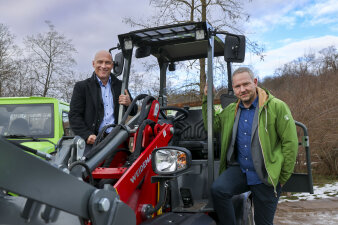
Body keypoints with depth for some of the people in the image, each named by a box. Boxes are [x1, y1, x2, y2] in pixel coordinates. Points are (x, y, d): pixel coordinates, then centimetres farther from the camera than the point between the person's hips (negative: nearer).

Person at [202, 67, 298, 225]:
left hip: (266, 177, -3)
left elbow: (290, 143, -8)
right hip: (239, 170, 3)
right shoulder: (231, 111, 8)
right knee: (217, 189, -26)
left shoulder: (277, 107, -9)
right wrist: (207, 99, 6)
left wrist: (282, 178, -7)